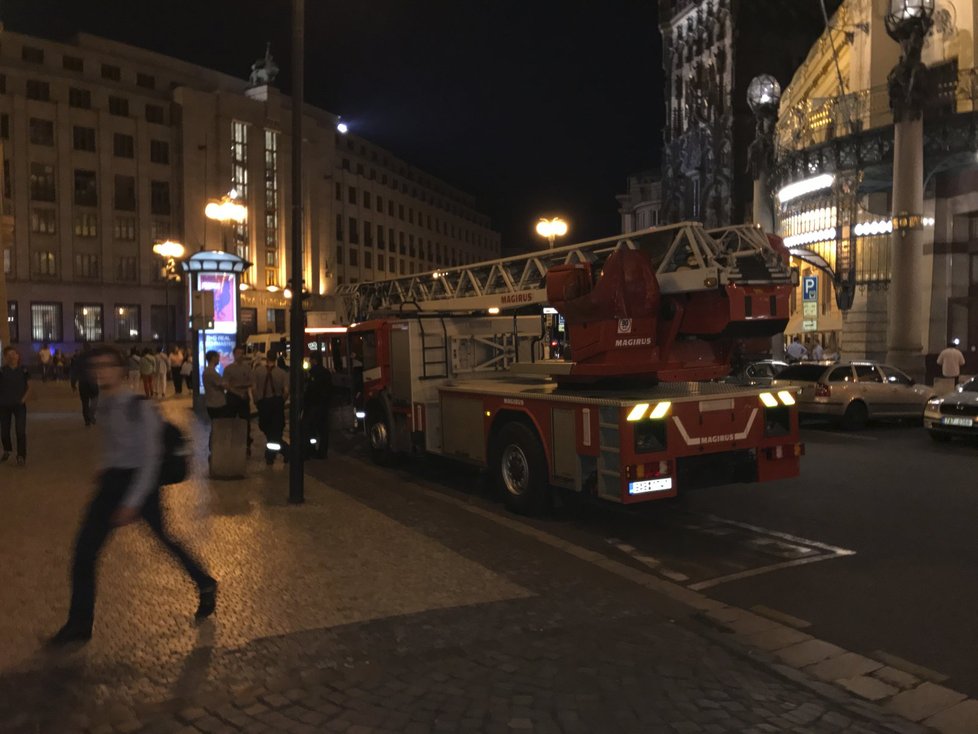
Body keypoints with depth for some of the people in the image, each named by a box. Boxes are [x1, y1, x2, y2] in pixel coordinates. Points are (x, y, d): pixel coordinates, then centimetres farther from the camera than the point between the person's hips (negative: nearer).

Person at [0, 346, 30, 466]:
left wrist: (24, 399, -7)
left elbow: (29, 387, 4)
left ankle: (21, 456, -6)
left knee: (20, 431, -10)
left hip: (19, 405, -1)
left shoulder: (23, 370, 1)